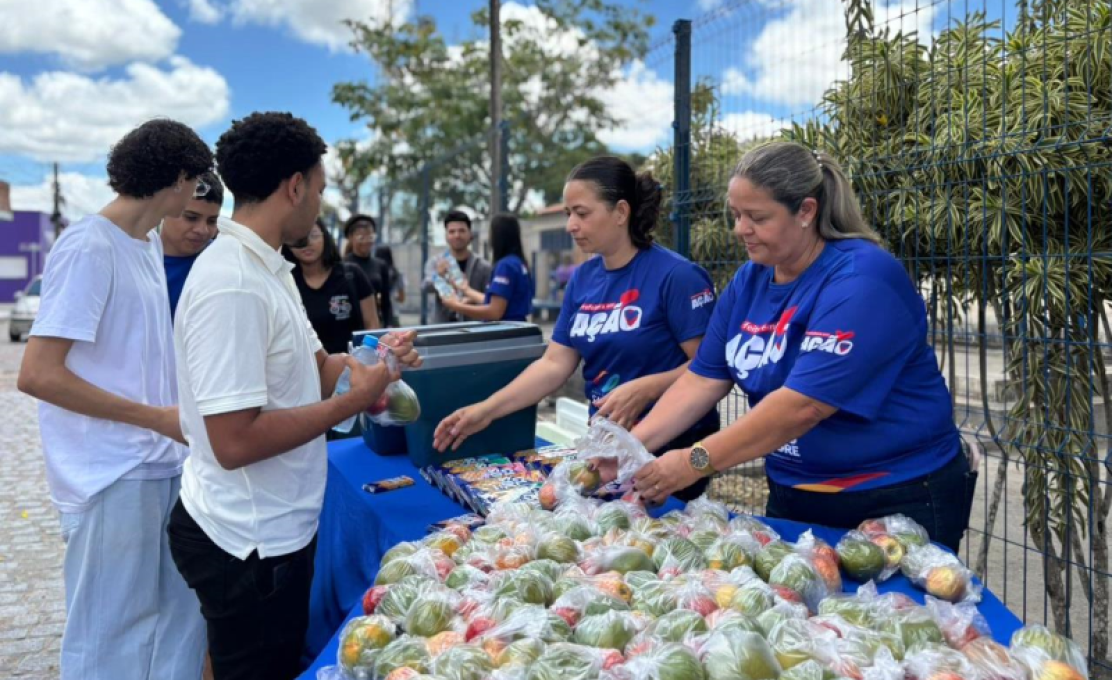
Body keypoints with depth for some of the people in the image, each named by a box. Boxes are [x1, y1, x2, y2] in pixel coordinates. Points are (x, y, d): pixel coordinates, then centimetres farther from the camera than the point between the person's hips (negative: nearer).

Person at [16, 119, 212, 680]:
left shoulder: (149, 242, 10)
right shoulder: (89, 247, -15)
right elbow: (37, 375, -19)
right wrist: (160, 418, -17)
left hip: (164, 464, 8)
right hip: (113, 477, -8)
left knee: (179, 614, 17)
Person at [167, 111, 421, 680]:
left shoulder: (268, 268, 6)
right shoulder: (232, 285, -24)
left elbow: (311, 368, 13)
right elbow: (235, 442, -28)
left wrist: (373, 359, -5)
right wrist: (355, 400, -20)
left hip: (280, 528, 9)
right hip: (249, 545, -9)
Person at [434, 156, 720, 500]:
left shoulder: (675, 275, -15)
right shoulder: (583, 278, 4)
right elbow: (555, 363, 2)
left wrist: (644, 389, -28)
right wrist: (487, 409, -6)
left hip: (672, 448, -6)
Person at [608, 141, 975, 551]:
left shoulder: (860, 282, -22)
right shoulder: (750, 280, 2)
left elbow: (802, 406, -29)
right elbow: (703, 379, -1)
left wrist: (696, 461, -28)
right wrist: (631, 445, -13)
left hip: (896, 503, -7)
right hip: (792, 497, 7)